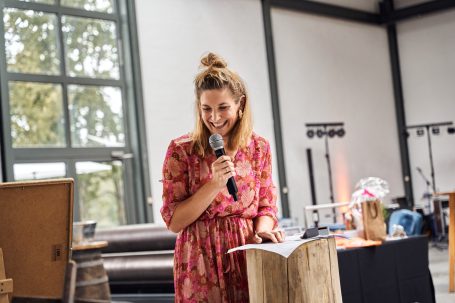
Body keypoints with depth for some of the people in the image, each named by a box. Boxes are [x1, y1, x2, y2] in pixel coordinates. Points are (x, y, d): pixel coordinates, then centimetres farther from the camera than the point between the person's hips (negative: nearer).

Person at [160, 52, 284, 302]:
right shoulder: (181, 150, -5)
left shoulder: (259, 147, 5)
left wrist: (261, 232, -13)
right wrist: (214, 184, -17)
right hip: (202, 265, -3)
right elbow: (174, 222, -7)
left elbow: (266, 207, 8)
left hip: (248, 259, 3)